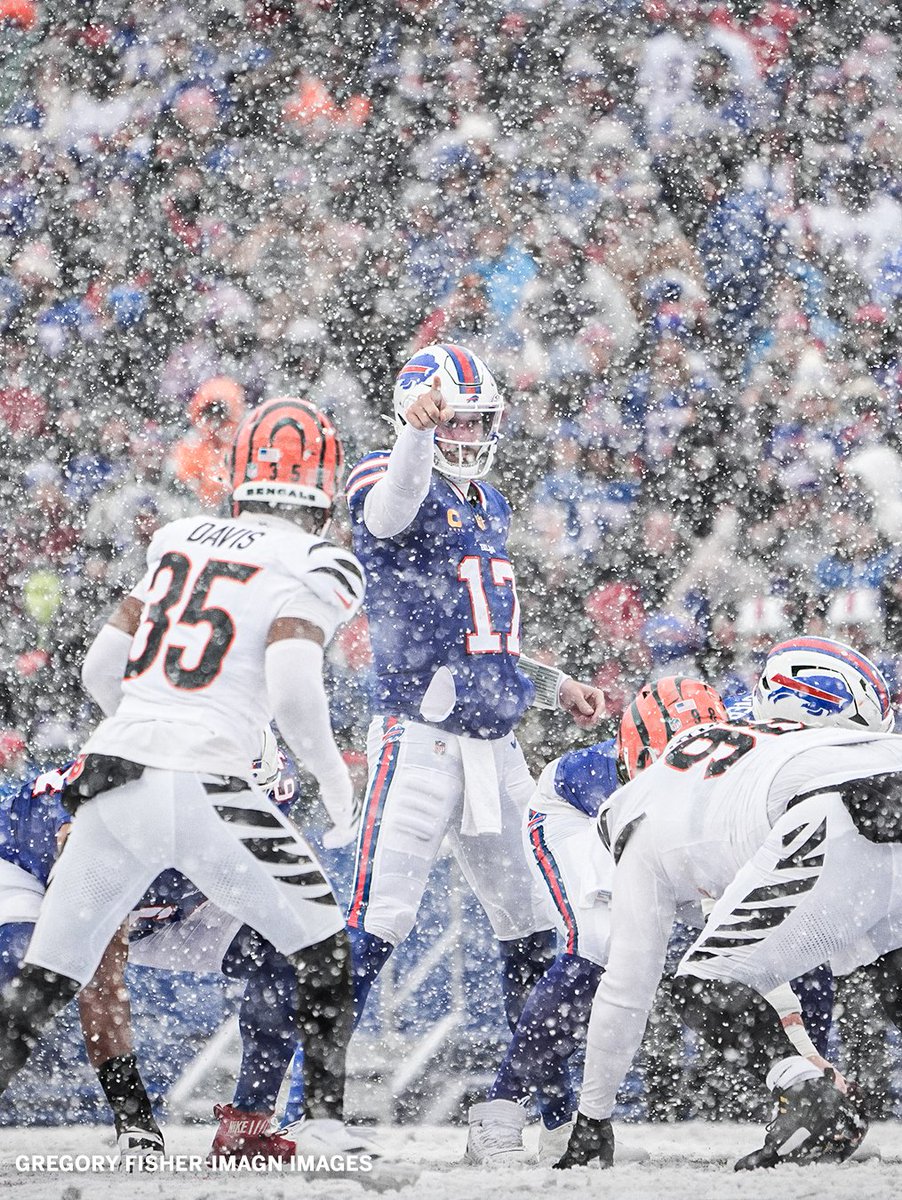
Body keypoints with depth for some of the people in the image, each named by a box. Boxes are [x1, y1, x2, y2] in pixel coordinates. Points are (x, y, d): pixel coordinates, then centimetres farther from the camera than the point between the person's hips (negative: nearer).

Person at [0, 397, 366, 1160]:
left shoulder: (179, 541, 17)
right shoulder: (307, 567, 0)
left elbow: (100, 669, 19)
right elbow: (292, 691, -15)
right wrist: (335, 783, -1)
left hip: (111, 781, 5)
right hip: (204, 786, -5)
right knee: (322, 947, 11)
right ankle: (326, 1121, 5)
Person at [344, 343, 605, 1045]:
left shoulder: (490, 505, 19)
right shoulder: (390, 483, -6)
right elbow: (393, 508, -35)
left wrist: (554, 687, 19)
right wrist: (419, 430, -53)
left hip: (496, 744, 8)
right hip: (419, 740, -8)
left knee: (532, 934, 14)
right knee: (376, 929, -17)